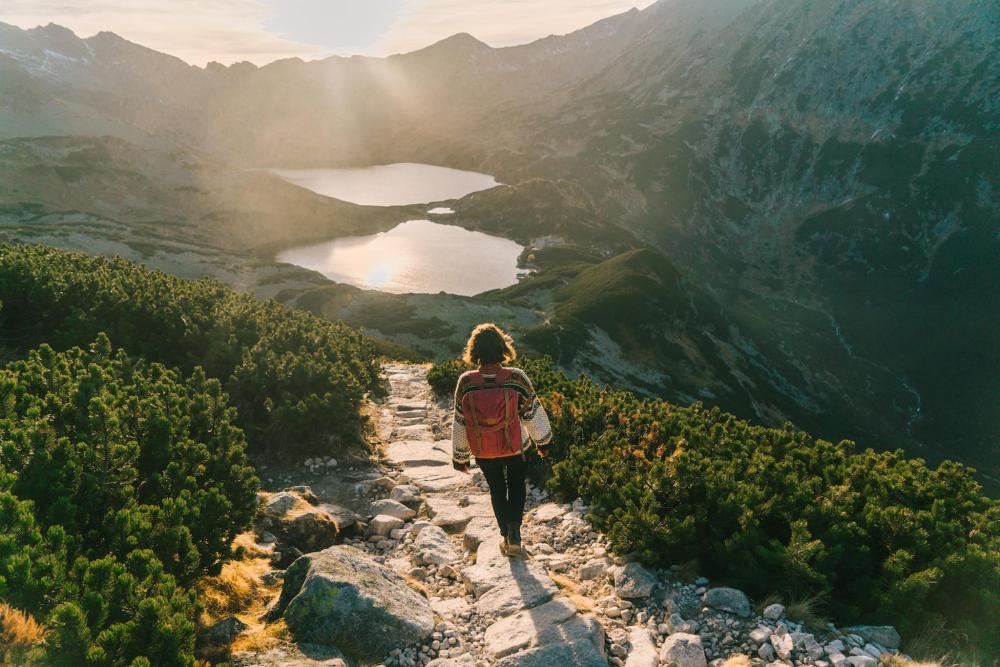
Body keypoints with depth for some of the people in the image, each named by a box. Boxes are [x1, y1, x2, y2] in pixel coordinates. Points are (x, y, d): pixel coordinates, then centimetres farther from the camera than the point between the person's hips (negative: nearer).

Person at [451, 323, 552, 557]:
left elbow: (459, 422, -9)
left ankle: (506, 536, 34)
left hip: (483, 452, 1)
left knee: (497, 489, 24)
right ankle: (514, 531, 11)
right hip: (516, 448, -1)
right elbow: (533, 413, -9)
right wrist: (543, 441, 9)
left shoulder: (466, 382, -20)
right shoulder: (516, 378, -23)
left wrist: (460, 456, 5)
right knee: (517, 485, 26)